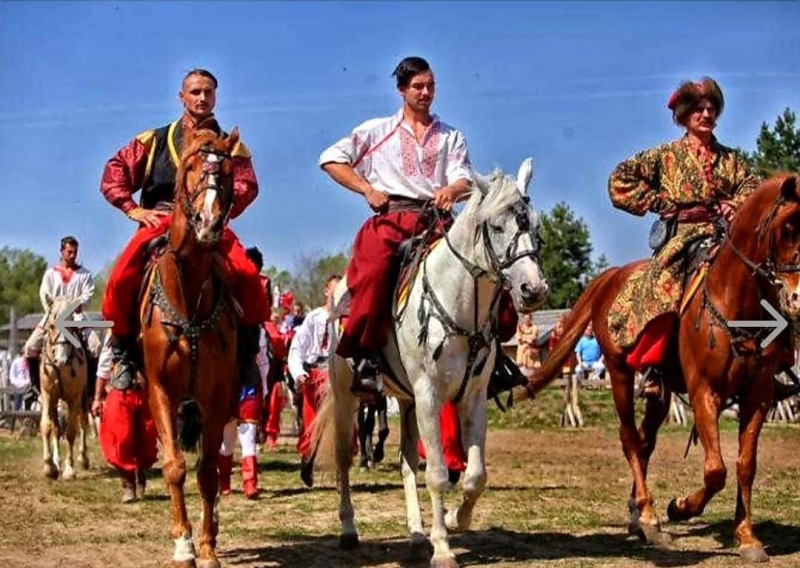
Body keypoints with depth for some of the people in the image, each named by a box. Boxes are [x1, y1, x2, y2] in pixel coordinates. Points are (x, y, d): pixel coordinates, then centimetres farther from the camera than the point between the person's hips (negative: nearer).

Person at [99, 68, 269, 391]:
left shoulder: (230, 146, 18)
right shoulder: (155, 141, 20)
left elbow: (247, 186, 2)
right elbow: (114, 174, 16)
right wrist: (132, 208, 0)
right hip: (159, 223, 0)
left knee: (249, 279, -27)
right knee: (122, 280, -26)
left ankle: (246, 353, -9)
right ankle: (124, 351, -4)